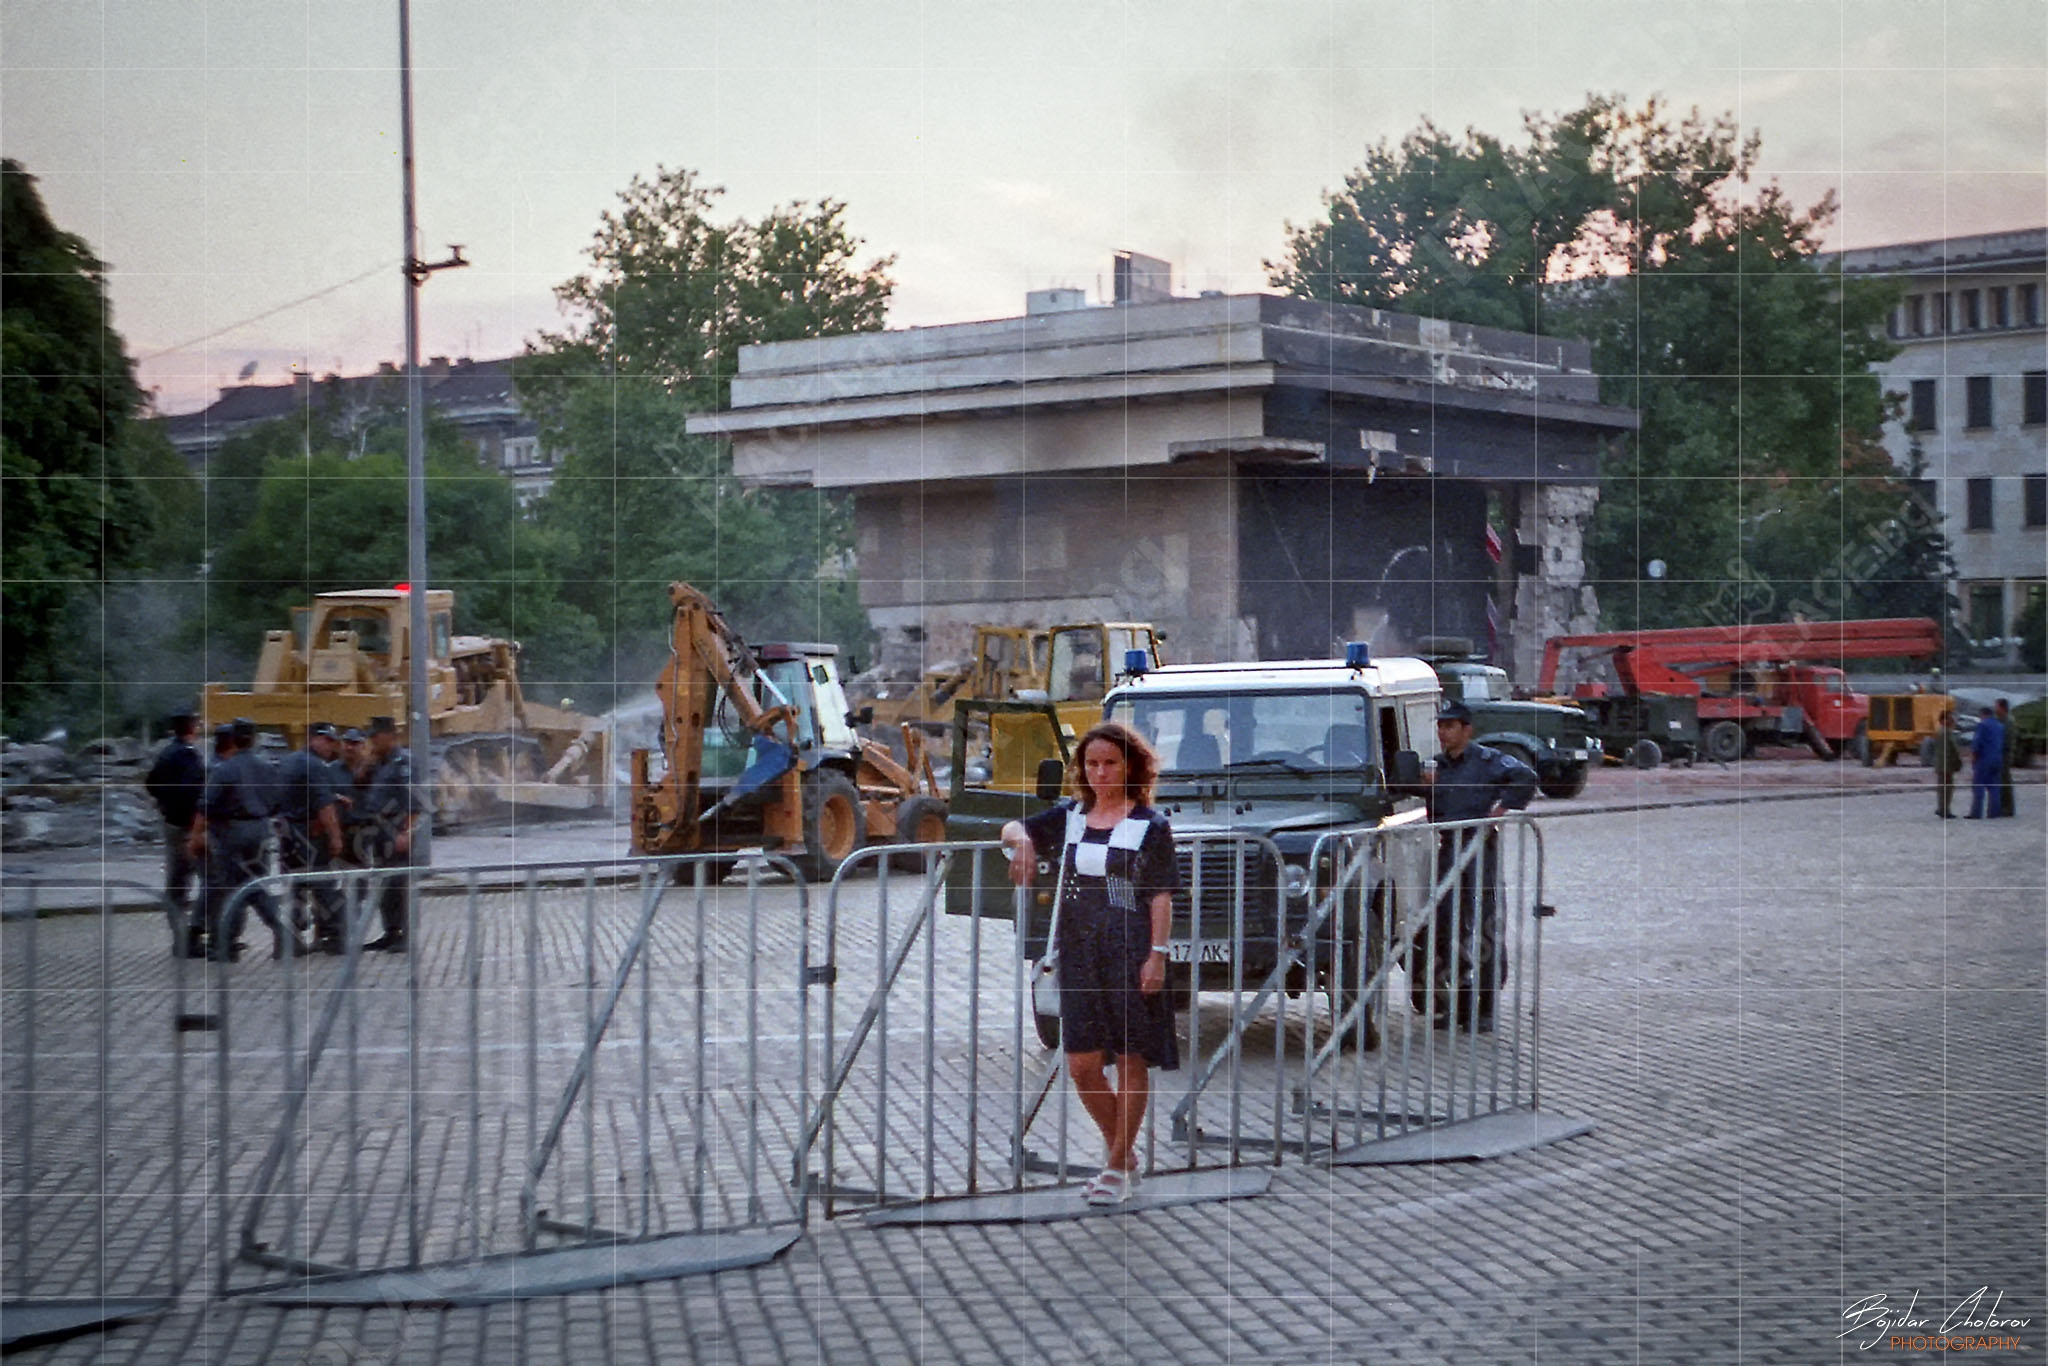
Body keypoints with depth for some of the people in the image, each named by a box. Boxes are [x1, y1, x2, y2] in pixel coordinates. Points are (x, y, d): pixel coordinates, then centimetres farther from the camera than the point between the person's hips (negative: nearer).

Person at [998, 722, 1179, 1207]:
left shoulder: (1150, 825, -3)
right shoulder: (1070, 817, 10)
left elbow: (1161, 896, -6)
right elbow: (1013, 830, 19)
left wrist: (1158, 954, -14)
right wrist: (1021, 839, -5)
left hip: (1132, 954, -5)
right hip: (1079, 954, 5)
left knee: (1131, 1059, 2)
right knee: (1082, 1065, 3)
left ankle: (1118, 1166, 11)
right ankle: (1121, 1151, 23)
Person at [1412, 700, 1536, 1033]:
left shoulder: (1486, 760, -4)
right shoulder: (1438, 766, 14)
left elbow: (1526, 778, -17)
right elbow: (1434, 815, 15)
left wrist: (1503, 808, -16)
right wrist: (1429, 789, -3)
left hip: (1480, 847, -6)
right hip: (1448, 849, 6)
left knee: (1484, 929, -4)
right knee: (1445, 926, 5)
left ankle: (1486, 1009, 0)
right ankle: (1459, 1003, 14)